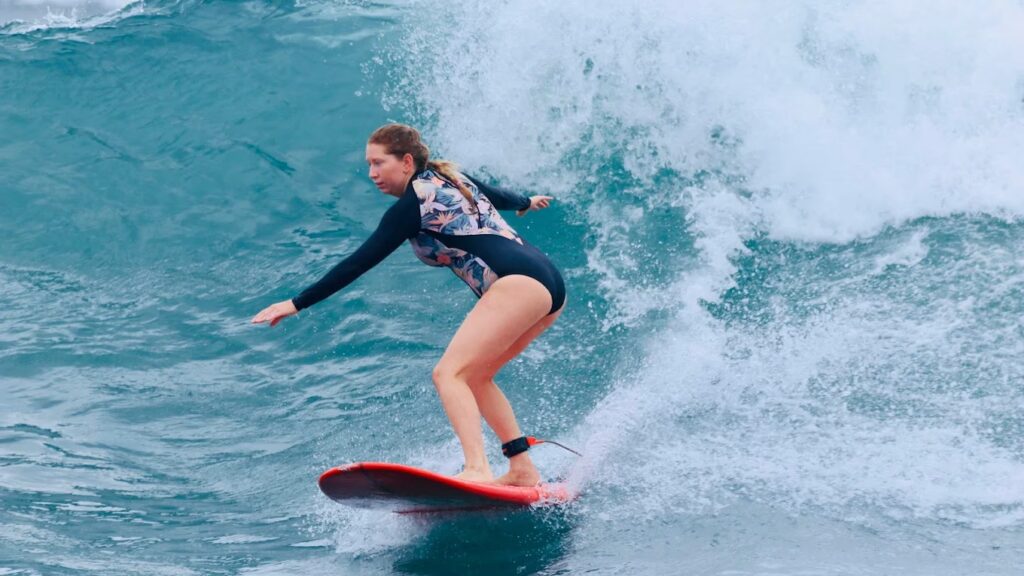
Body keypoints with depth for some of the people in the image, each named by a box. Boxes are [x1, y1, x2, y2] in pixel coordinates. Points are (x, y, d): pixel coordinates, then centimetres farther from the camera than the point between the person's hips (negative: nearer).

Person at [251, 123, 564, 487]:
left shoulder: (413, 203, -3)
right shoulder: (454, 179, 21)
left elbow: (360, 262, -7)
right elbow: (499, 196, 41)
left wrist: (297, 304, -5)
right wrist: (526, 202, 65)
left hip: (519, 283, -10)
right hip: (550, 284, 10)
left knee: (449, 373, -16)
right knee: (474, 377, 16)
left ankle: (477, 470, -33)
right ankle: (523, 470, 11)